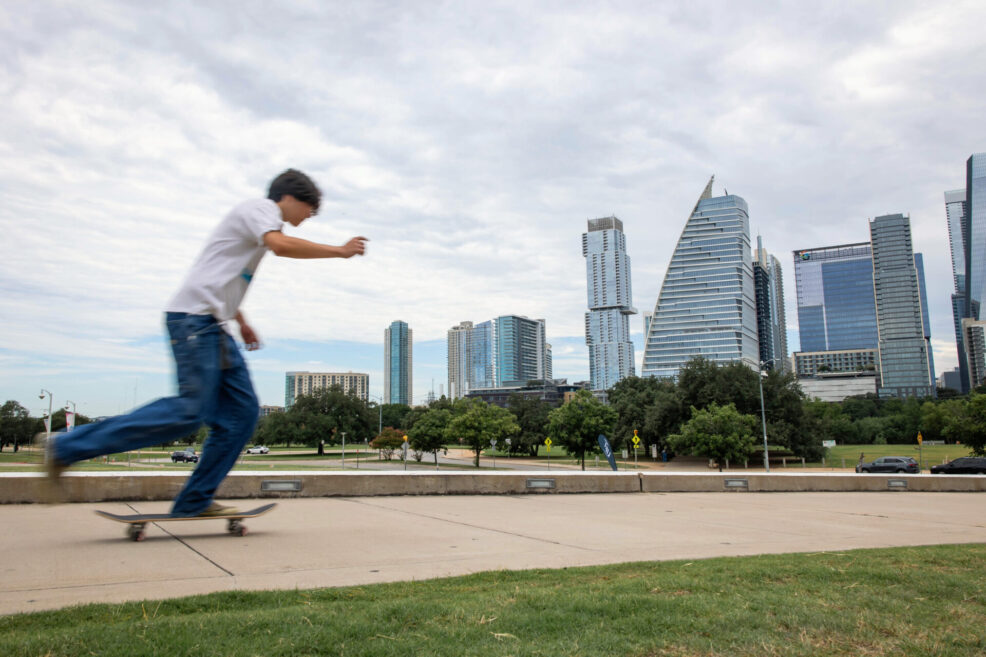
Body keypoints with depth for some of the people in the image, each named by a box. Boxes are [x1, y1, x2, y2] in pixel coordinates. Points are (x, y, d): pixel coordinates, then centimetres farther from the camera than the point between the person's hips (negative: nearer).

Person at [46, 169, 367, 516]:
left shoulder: (256, 218, 28)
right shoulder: (259, 208, -1)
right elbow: (281, 245, -23)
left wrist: (241, 322, 32)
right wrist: (340, 251, -15)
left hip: (214, 328, 10)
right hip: (194, 318, -10)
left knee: (242, 412, 0)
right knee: (189, 411, -17)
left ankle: (193, 503, 2)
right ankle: (68, 447, -9)